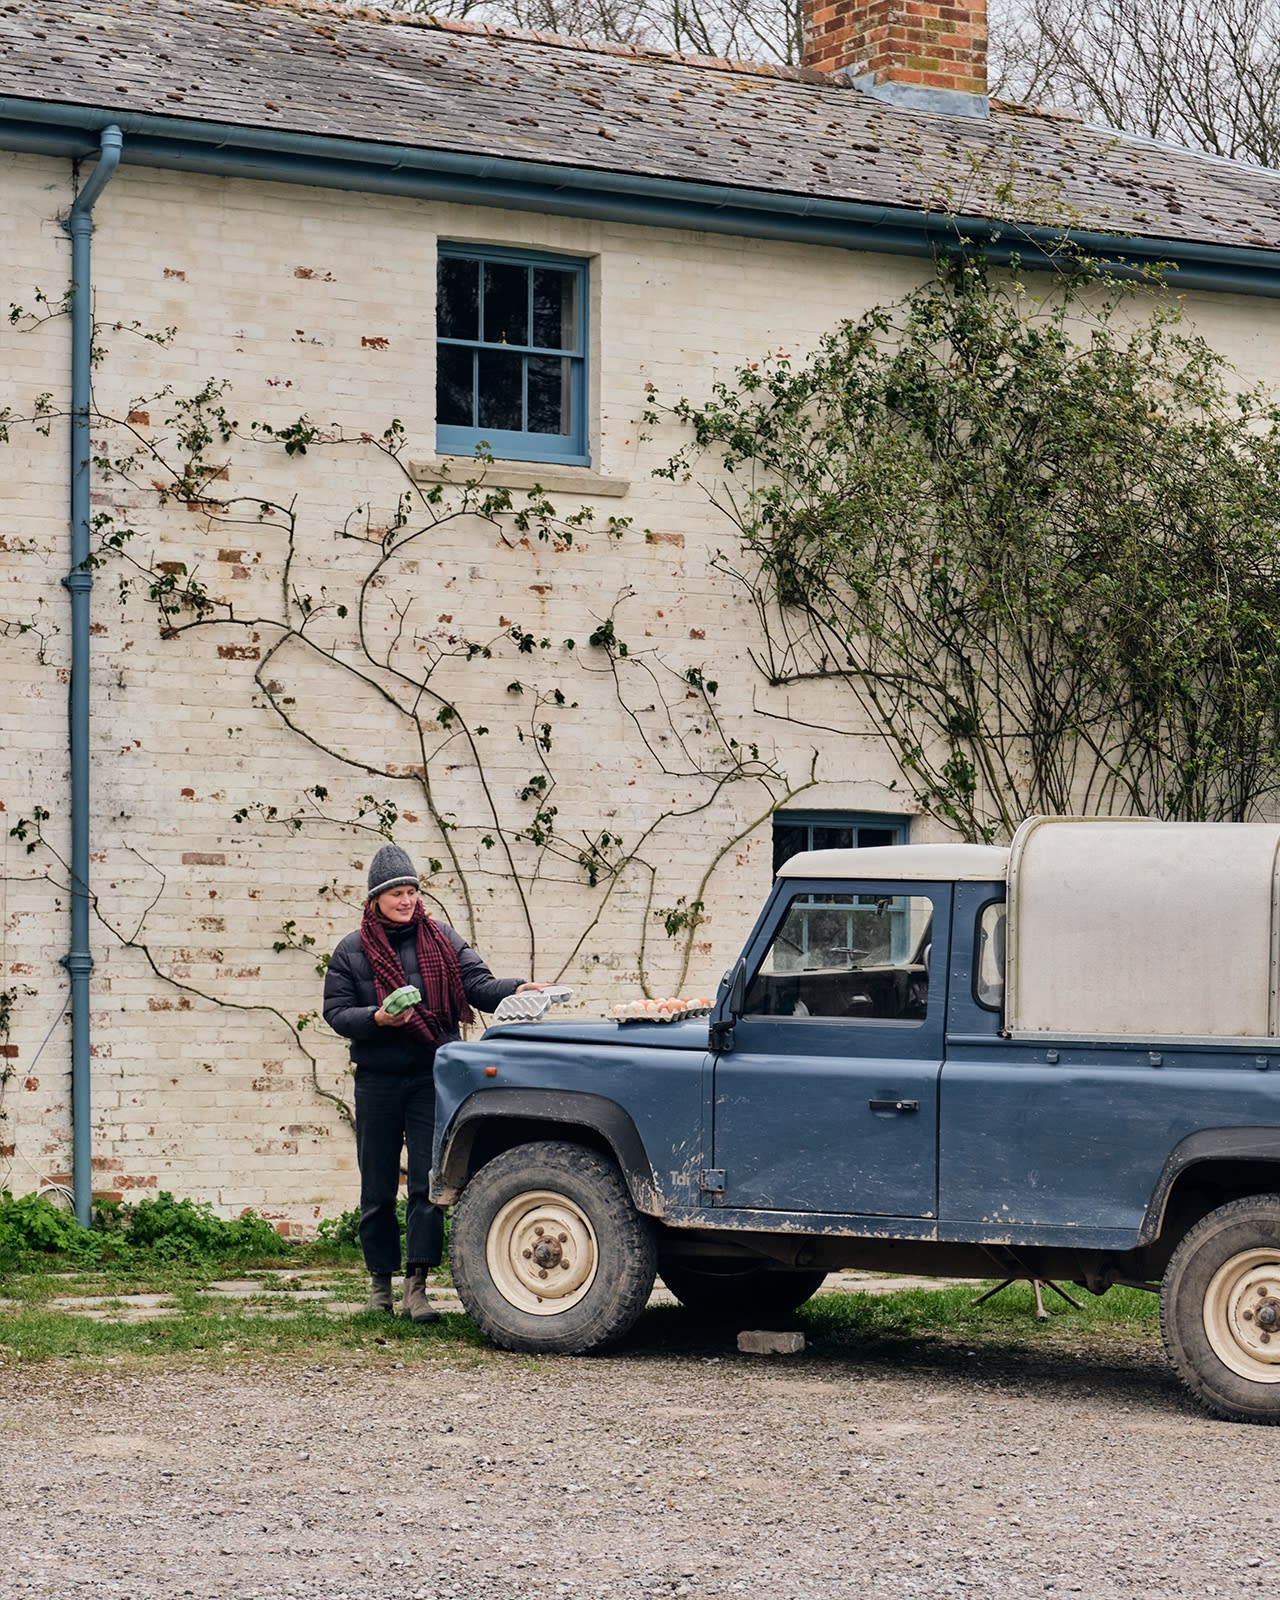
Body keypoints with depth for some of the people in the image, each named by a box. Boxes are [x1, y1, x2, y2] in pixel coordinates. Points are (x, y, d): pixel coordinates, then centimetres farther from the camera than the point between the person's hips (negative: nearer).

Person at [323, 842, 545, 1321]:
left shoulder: (442, 939, 6)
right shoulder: (352, 951, 4)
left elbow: (478, 984, -2)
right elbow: (336, 1013, 1)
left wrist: (518, 990, -22)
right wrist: (377, 1018, -18)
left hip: (432, 1076, 0)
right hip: (378, 1080, 0)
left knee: (429, 1182, -7)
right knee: (377, 1187, 6)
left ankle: (417, 1286, -7)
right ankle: (380, 1281, 19)